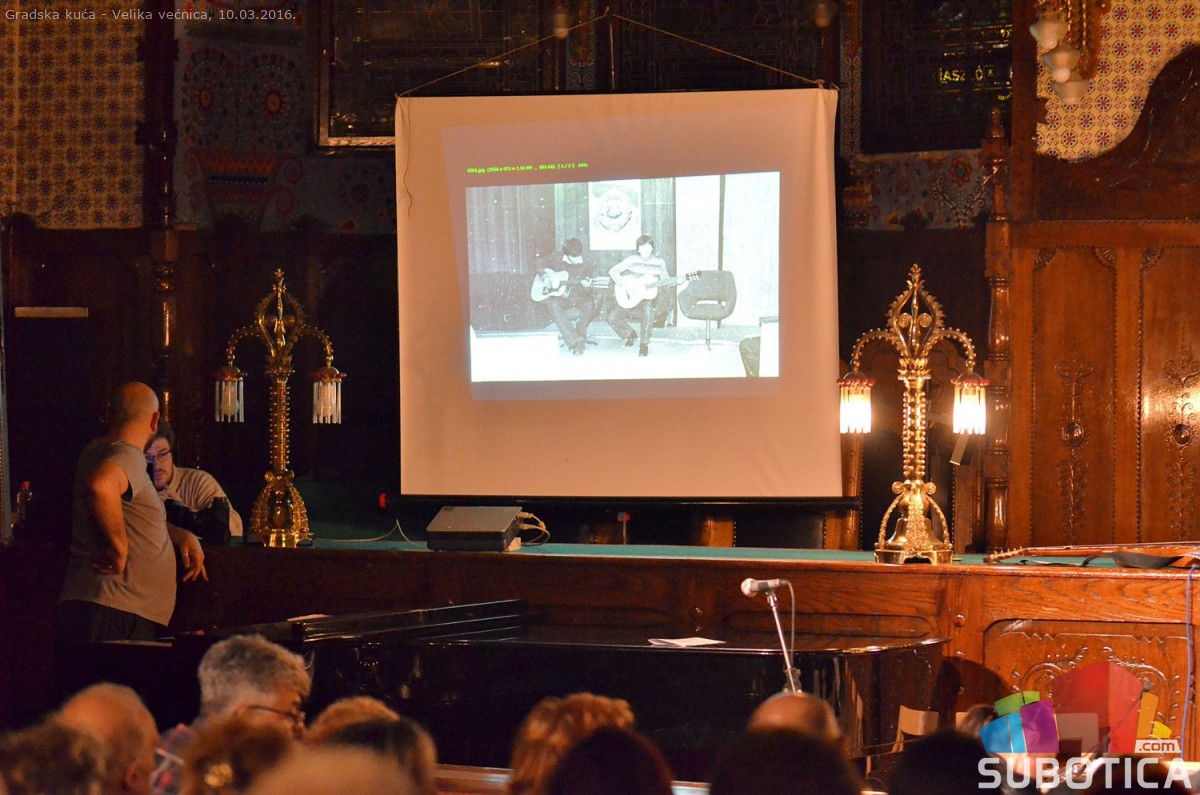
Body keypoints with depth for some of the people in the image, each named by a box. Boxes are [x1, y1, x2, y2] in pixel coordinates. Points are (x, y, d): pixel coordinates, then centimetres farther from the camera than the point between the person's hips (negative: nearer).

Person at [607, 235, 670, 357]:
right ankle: (630, 334, 15)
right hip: (630, 299, 1)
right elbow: (612, 271, -7)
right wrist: (627, 286, -18)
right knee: (612, 317, -18)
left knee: (648, 308, -38)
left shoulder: (659, 262, 2)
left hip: (649, 297, -1)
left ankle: (644, 344, -20)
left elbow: (666, 280, 11)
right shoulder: (632, 260, -3)